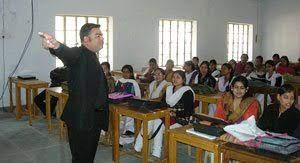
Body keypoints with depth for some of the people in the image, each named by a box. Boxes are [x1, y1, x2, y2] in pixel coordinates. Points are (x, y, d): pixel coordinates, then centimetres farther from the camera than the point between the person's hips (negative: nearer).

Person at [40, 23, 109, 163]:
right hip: (81, 119, -9)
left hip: (93, 119, 9)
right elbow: (67, 53, -39)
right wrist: (56, 45, -60)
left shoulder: (92, 57, 14)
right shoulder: (79, 54, -14)